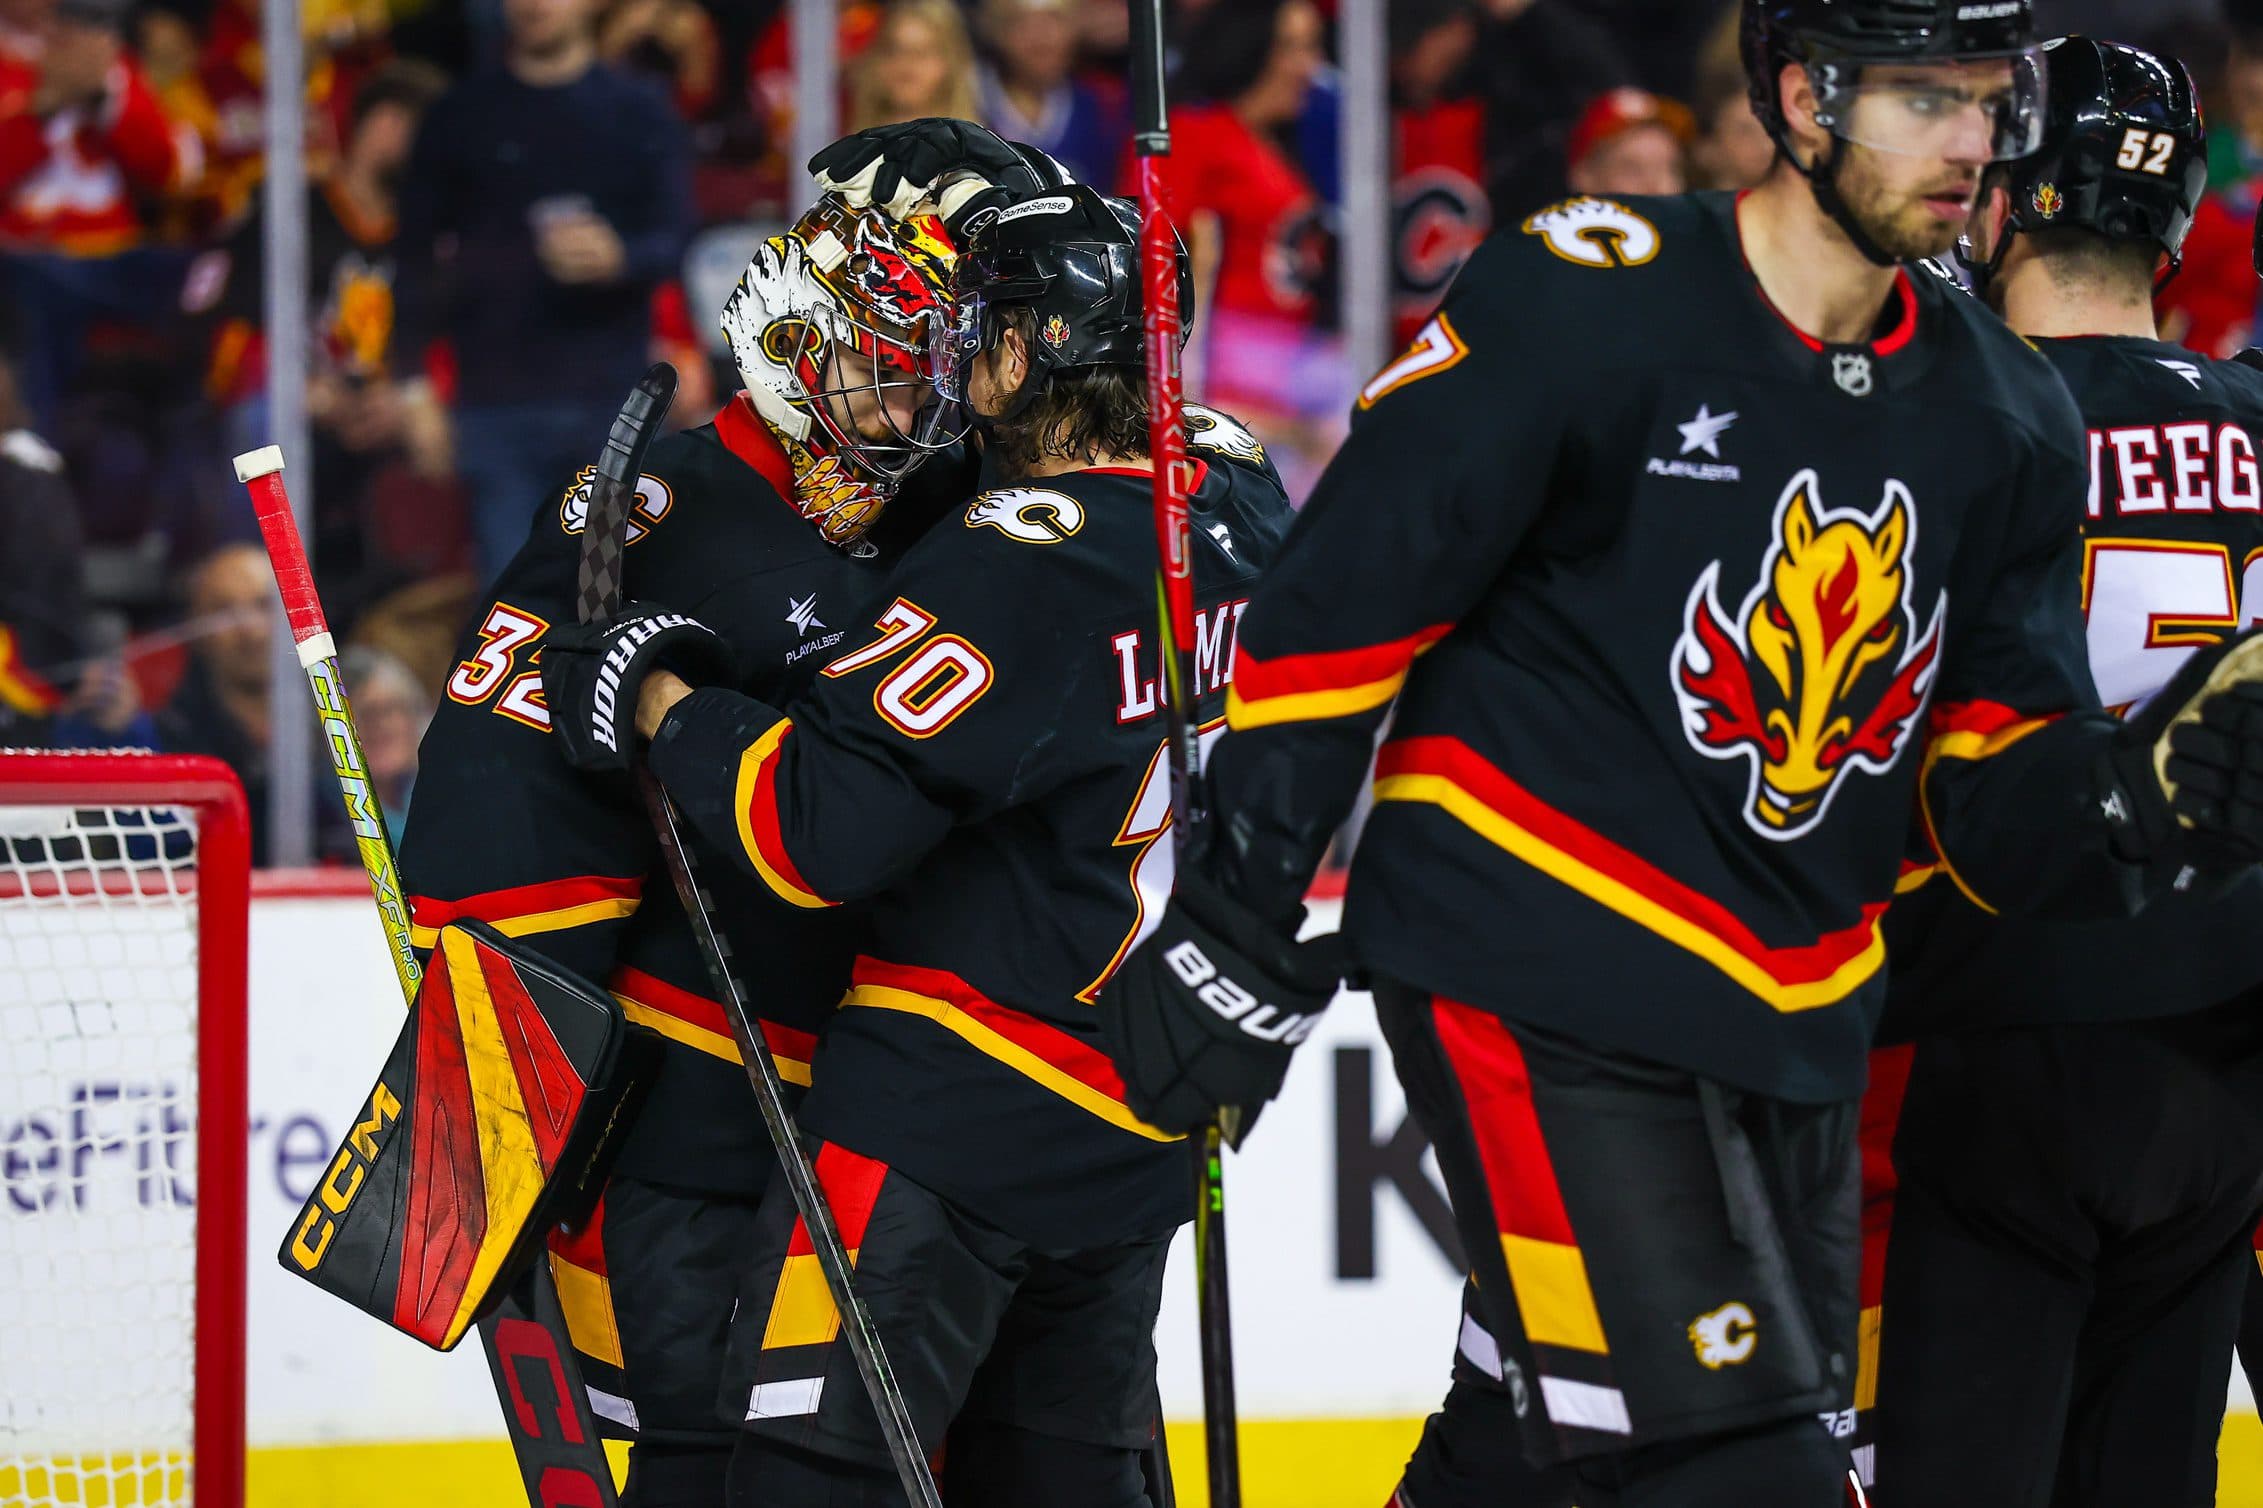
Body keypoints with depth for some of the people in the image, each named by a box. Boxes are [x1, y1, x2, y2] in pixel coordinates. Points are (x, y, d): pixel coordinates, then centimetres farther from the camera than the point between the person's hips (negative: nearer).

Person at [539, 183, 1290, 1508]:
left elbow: (821, 827, -22)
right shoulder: (1237, 501, 4)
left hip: (962, 1100, -9)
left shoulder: (1023, 563, -21)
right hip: (1139, 1134, 9)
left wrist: (657, 702, -10)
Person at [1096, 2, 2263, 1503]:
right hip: (1540, 976, -7)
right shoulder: (1581, 306, -13)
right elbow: (1336, 607, -10)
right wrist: (1240, 923, -9)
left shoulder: (2006, 415, 6)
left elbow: (2005, 799, 7)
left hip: (1793, 1028, 7)